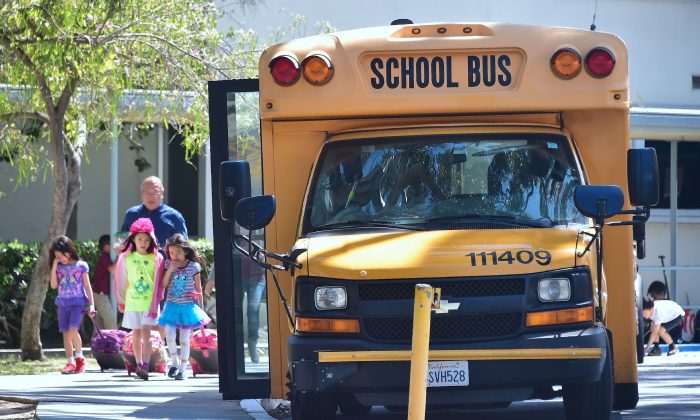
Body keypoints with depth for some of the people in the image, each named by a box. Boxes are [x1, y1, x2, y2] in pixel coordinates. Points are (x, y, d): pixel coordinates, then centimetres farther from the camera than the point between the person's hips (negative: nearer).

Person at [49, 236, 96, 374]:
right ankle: (70, 363, 8)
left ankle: (80, 357, -2)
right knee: (66, 333, 3)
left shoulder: (81, 265, -1)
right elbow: (53, 285, -1)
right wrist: (54, 267, -6)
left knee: (73, 329, -20)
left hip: (78, 302, -4)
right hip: (63, 303, 4)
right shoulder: (58, 267, 8)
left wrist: (91, 304, -3)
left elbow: (87, 286, 1)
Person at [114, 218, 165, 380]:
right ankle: (139, 365, 19)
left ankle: (145, 366, -17)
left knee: (146, 332, -11)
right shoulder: (127, 258, 4)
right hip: (132, 301, 3)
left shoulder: (156, 258, -2)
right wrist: (122, 301, 15)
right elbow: (123, 281, 12)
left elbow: (159, 282, 2)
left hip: (149, 301, -3)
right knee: (136, 333, 9)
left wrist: (156, 299, -1)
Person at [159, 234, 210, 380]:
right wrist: (170, 270, -15)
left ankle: (183, 369, 11)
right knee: (169, 335, -9)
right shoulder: (169, 265, 1)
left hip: (188, 307, -2)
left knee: (185, 339, 2)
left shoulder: (194, 267, -5)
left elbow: (198, 288, 2)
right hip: (172, 306, 2)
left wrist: (201, 307, 4)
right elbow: (163, 285, -3)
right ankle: (174, 362, 15)